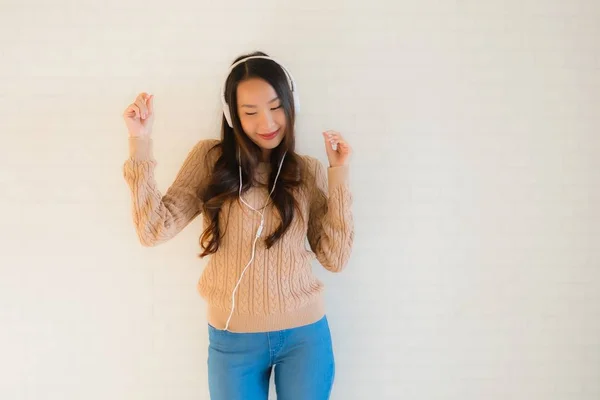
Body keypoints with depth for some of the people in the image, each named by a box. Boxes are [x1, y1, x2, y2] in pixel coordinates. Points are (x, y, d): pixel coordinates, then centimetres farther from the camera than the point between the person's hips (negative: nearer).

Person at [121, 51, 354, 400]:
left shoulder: (309, 171, -1)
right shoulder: (210, 159, -4)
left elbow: (335, 258, -6)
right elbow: (154, 230, -12)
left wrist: (339, 174, -10)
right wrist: (141, 143, -17)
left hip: (305, 334, 1)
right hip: (233, 339, 0)